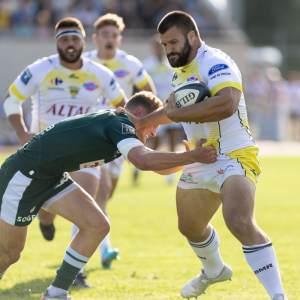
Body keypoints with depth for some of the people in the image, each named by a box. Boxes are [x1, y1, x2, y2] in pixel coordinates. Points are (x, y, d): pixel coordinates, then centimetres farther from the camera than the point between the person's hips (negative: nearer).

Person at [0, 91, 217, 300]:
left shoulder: (116, 124, 9)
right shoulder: (118, 123, -20)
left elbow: (157, 166, 17)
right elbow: (144, 161, -38)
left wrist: (193, 157, 4)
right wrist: (193, 156, -31)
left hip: (52, 178, 9)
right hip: (23, 176, -9)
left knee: (97, 226, -2)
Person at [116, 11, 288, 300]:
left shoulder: (214, 62, -19)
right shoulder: (180, 72, 13)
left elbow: (226, 104, -37)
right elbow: (171, 108, 33)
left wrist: (175, 114, -29)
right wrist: (140, 122, 23)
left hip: (233, 157, -10)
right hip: (200, 162, 10)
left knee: (240, 222, -31)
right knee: (190, 227, 26)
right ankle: (213, 271, 56)